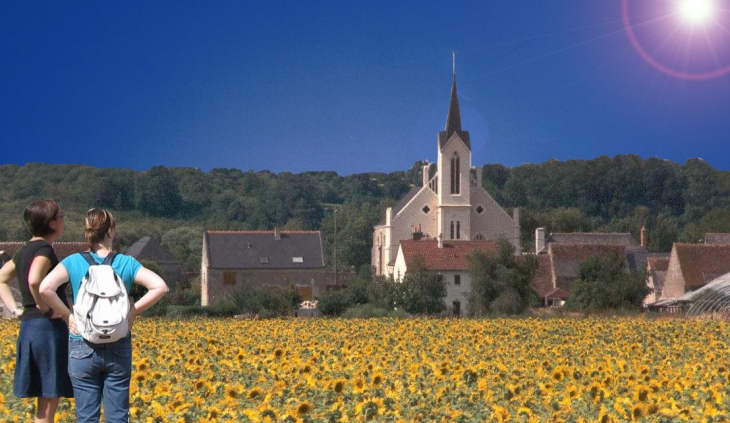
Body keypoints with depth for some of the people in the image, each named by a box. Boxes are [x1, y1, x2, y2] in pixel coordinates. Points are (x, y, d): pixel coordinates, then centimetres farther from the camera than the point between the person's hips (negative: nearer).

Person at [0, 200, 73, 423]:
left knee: (44, 400, 13)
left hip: (28, 327, 9)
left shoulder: (25, 250, 14)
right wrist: (46, 310, -17)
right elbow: (34, 281, -31)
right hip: (49, 328, -9)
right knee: (48, 401, -4)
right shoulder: (44, 249, -13)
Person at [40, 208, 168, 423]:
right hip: (119, 349, 1)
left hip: (83, 349, -1)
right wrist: (134, 310, 0)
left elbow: (45, 288, -17)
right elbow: (160, 286, -8)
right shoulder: (126, 263, -1)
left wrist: (67, 315, -5)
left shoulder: (73, 262, -3)